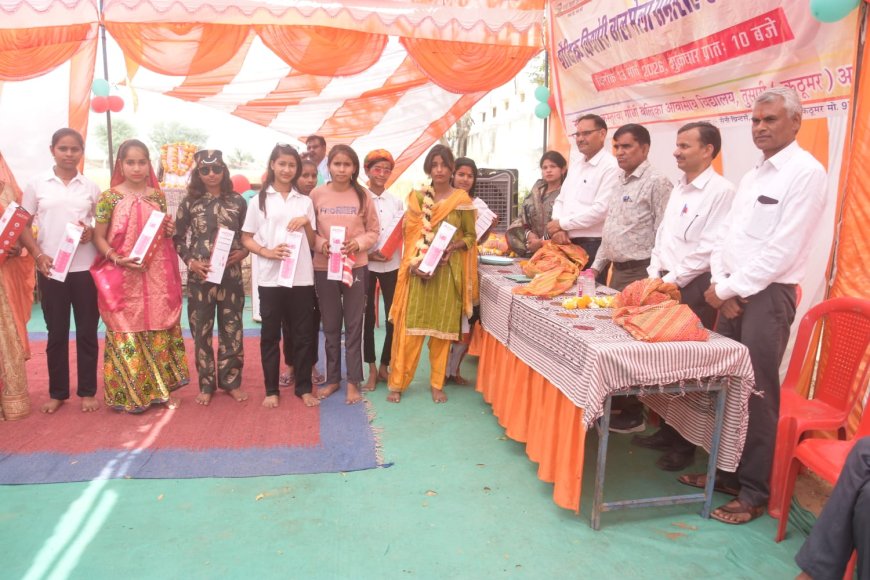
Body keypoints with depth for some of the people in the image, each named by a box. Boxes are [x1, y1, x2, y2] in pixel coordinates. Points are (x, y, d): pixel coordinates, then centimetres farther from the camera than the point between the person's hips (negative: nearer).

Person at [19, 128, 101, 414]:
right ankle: (57, 392, 20)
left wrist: (92, 232, -11)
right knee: (56, 332, 8)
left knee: (87, 330, 5)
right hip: (50, 268, 0)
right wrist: (39, 255, -9)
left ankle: (87, 391, 16)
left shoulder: (91, 187, 5)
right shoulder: (36, 185, 4)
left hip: (85, 268, 0)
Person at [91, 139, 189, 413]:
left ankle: (160, 388, 20)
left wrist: (170, 232, -3)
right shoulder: (109, 197, -3)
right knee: (127, 335, 2)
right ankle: (131, 394, 14)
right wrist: (117, 259, -17)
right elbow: (99, 238, -1)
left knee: (159, 331, 8)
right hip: (124, 280, -3)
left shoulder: (157, 195, 7)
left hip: (157, 277, 3)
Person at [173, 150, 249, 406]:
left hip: (231, 275, 0)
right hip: (199, 276, 0)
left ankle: (231, 381, 20)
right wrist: (191, 261, -8)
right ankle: (206, 384, 20)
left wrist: (243, 252, -9)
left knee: (232, 329, 7)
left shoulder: (237, 201, 4)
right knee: (201, 331, 7)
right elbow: (177, 238, 5)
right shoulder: (189, 203, 2)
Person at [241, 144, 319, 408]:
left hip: (302, 277, 2)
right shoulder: (259, 200, 5)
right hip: (270, 278, -1)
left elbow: (312, 243, 12)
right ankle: (271, 390, 16)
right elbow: (246, 239, 4)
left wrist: (307, 223, -7)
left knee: (303, 334, 6)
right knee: (270, 335, 6)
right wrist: (268, 252, -14)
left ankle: (304, 387, 17)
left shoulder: (305, 201, 10)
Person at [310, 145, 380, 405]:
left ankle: (353, 381, 16)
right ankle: (332, 378, 26)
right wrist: (321, 244, -15)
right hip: (324, 267, 1)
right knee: (330, 325, 12)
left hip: (355, 266, -1)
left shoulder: (363, 195, -1)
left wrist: (358, 243, -15)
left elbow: (374, 231, 3)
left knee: (354, 325, 5)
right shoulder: (317, 194, -1)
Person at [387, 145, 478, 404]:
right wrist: (414, 263, -10)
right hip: (420, 269, 0)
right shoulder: (418, 197, 6)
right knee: (411, 327, -1)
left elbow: (471, 236, 6)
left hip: (448, 271, 0)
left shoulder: (462, 199, 2)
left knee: (442, 328, 5)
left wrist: (453, 246, -13)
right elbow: (410, 234, 5)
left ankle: (437, 384, 17)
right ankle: (398, 383, 10)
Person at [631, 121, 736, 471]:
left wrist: (672, 281, -14)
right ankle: (667, 431, 26)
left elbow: (708, 249, -16)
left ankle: (684, 444, 12)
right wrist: (654, 275, 7)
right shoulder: (679, 188, 16)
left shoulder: (721, 191, -10)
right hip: (666, 283, 8)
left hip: (693, 288, -8)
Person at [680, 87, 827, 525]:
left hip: (768, 294, -7)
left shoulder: (806, 173, -9)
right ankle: (728, 470, 26)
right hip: (732, 293, 8)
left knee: (757, 394, -3)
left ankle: (754, 492, 10)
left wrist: (730, 289, -12)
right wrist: (719, 284, -2)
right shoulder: (752, 175, 17)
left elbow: (782, 250, -16)